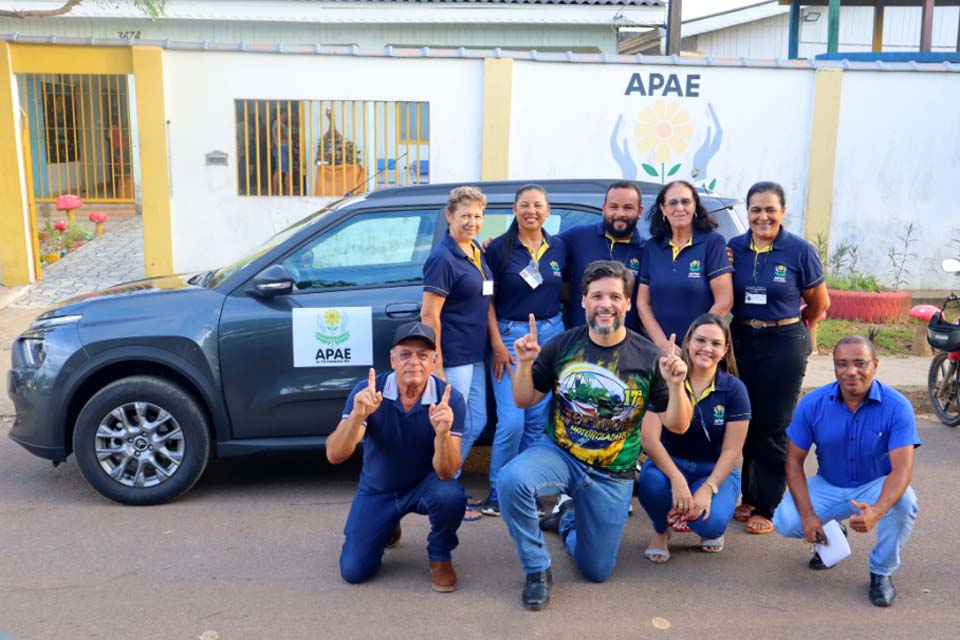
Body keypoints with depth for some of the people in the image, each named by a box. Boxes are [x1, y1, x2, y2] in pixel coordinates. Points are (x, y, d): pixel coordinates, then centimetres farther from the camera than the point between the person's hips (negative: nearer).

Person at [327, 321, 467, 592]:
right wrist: (357, 416, -47)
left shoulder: (449, 399, -24)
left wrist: (442, 434, -50)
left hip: (425, 485, -1)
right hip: (377, 490, 1)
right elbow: (334, 456, -28)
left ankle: (439, 557, -1)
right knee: (354, 571, -6)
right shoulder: (366, 391, -22)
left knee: (451, 496, -34)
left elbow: (447, 473, -29)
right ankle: (388, 527, 28)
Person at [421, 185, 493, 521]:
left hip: (474, 355, 9)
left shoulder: (478, 253, 10)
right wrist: (436, 365, -22)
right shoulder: (443, 258, -16)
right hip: (452, 357, -9)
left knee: (477, 423, 16)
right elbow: (429, 314, -19)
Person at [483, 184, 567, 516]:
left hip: (551, 334, 4)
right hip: (510, 336, -4)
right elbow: (487, 299, -3)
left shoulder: (558, 247, 7)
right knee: (511, 421, -9)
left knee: (538, 420, 6)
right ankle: (498, 492, 8)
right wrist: (497, 343, -10)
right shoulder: (499, 248, -3)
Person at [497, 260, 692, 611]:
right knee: (511, 480, -34)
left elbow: (677, 426, -7)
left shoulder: (647, 357, -9)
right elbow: (525, 401, 2)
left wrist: (676, 385, -26)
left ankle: (570, 518, 42)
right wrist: (524, 364, -18)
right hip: (558, 451, 0)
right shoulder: (563, 345, -6)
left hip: (612, 475, 0)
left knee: (596, 571, 8)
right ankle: (537, 569, -9)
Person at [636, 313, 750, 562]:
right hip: (669, 462, 0)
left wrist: (708, 489, -23)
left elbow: (731, 450, -8)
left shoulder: (734, 389, -7)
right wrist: (677, 479, -32)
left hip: (716, 470, 0)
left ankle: (711, 529, 13)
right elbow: (649, 438, -19)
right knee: (652, 483, -36)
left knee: (710, 522, -30)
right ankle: (660, 532, 1)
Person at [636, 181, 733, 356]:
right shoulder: (652, 247, 6)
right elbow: (643, 302, 4)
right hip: (658, 348, 3)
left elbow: (724, 302, -10)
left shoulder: (713, 242, -5)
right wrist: (662, 343, -8)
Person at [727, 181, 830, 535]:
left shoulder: (800, 251, -7)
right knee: (743, 423, 10)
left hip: (784, 345, -3)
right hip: (741, 341, 4)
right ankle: (748, 497, 25)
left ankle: (766, 507, 13)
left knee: (773, 429, 2)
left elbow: (819, 303, 4)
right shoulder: (733, 248, 2)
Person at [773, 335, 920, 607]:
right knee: (785, 522, -23)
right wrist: (808, 515, -20)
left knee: (905, 502, -35)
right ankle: (830, 536, 15)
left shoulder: (896, 406, -19)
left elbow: (902, 468, -28)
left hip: (876, 486, -1)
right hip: (828, 487, 2)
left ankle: (881, 572, -7)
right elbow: (794, 462, -8)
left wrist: (876, 512, -46)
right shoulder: (813, 404, -13)